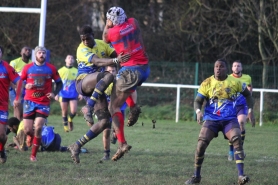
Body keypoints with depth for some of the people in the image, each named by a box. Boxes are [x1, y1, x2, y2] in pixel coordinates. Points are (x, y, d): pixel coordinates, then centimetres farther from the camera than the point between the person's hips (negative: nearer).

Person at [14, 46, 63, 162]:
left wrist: (54, 93, -8)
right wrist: (26, 86, -8)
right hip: (30, 102, 1)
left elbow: (59, 83, 8)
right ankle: (33, 136, 35)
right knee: (27, 130, -3)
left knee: (38, 128, -16)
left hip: (44, 103, -1)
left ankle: (33, 155, -4)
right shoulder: (28, 68, 2)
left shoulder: (51, 68, 1)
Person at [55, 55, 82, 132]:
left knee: (73, 111, -8)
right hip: (63, 95, -1)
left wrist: (80, 94, 4)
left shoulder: (76, 71, 8)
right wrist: (56, 94, 2)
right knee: (64, 111, 2)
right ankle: (65, 125, 18)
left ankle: (70, 120, 22)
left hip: (73, 95, 1)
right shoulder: (61, 71, 5)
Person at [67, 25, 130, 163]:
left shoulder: (102, 44, 11)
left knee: (105, 121, -7)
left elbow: (116, 55, 15)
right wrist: (115, 60, -40)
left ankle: (77, 146, -5)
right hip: (83, 83, -7)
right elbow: (96, 61, -26)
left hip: (96, 89, 7)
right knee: (108, 76, -37)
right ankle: (88, 109, -38)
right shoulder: (82, 50, -10)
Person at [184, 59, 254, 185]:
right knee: (201, 144, -13)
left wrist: (250, 110, 7)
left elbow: (247, 94, 17)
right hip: (211, 119, 0)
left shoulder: (234, 82, 2)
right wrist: (198, 111, -21)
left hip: (230, 119, 0)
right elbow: (197, 101, 0)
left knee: (237, 140, -24)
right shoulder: (207, 83, 0)